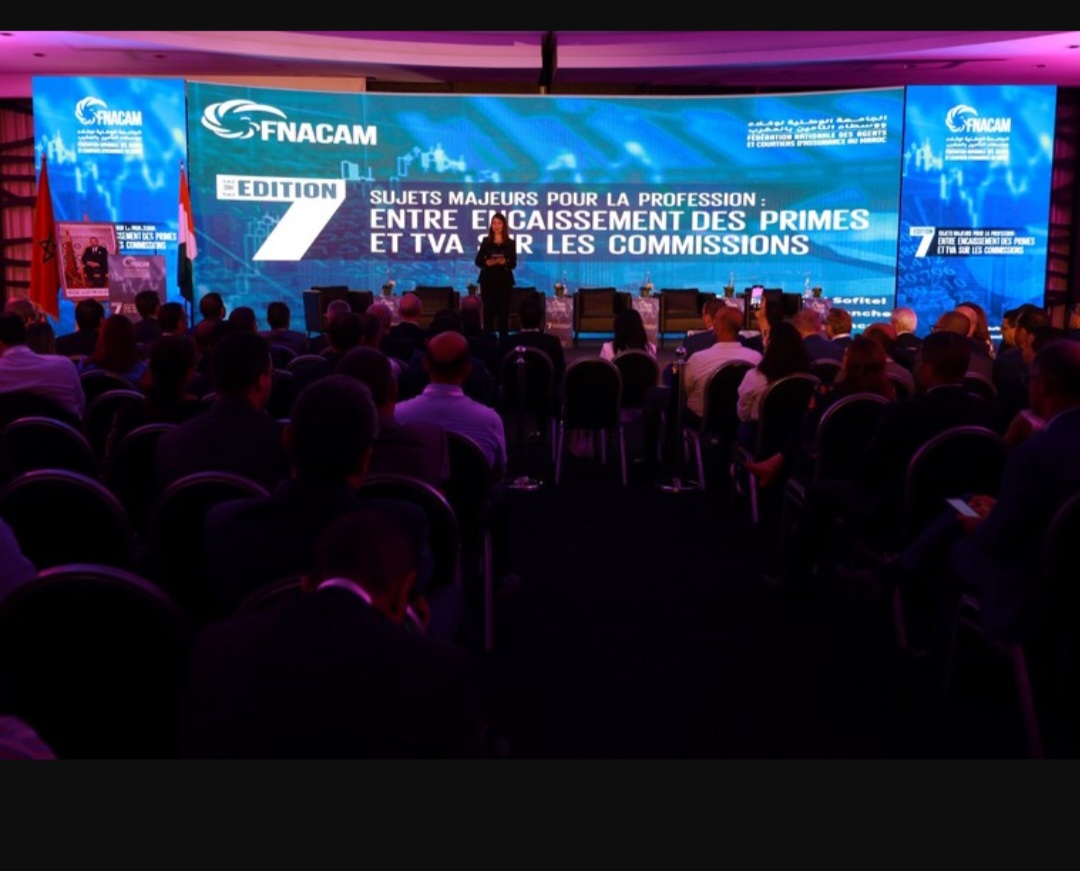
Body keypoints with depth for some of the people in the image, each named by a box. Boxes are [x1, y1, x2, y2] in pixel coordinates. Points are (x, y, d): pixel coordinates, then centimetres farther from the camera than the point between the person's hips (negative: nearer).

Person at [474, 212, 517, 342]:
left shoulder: (510, 243, 4)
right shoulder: (486, 241, 7)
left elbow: (513, 264, 0)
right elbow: (478, 261, 4)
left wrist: (504, 262, -21)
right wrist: (487, 262, -17)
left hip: (504, 280, 0)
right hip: (488, 280, 1)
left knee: (503, 311, -3)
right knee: (488, 310, -1)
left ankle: (503, 338, 0)